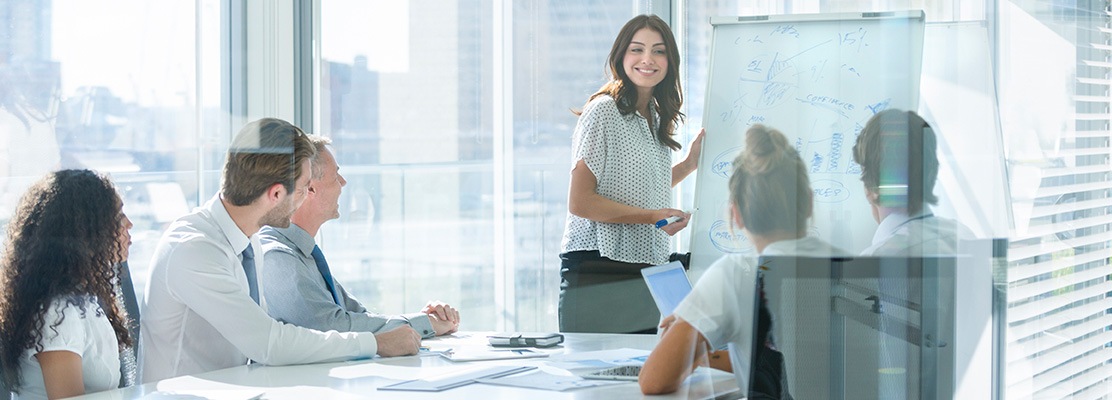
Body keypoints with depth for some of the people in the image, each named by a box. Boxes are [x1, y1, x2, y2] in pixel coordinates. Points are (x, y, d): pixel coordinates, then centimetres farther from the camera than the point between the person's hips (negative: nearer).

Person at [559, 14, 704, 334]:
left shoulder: (655, 117, 15)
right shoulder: (603, 111, -9)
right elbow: (579, 203, -13)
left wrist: (689, 164, 15)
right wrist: (650, 216, -18)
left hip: (646, 269, 7)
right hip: (597, 272, -7)